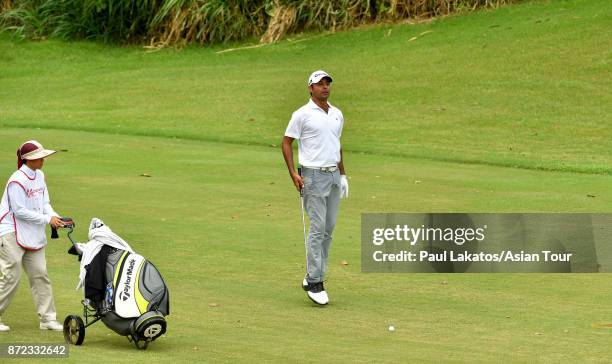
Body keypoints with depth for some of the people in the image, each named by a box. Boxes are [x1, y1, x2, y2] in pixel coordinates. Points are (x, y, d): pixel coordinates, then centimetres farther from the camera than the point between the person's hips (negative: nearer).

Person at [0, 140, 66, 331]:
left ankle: (48, 318, 12)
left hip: (33, 235, 8)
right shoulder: (17, 181, -18)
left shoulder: (39, 176, 8)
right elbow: (20, 211, -20)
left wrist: (57, 218, -9)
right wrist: (48, 219, -19)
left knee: (40, 275, 8)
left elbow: (44, 203, 11)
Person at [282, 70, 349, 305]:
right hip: (314, 176, -7)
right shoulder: (302, 115, -6)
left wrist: (343, 174, 20)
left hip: (334, 175, 7)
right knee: (317, 228, -12)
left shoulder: (337, 115, 13)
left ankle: (314, 276, 15)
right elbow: (286, 142, -2)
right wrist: (293, 173, -11)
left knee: (329, 228, 6)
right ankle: (314, 283, -11)